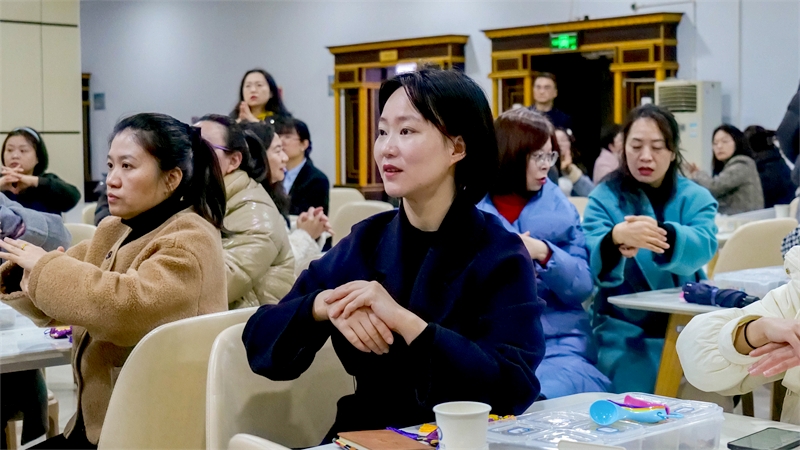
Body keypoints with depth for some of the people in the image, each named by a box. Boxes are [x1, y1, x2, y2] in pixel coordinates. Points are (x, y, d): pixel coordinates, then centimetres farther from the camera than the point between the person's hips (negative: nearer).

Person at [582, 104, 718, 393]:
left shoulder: (696, 197, 6)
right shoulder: (604, 198, 2)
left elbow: (703, 246, -16)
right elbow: (592, 266, -15)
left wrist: (659, 234, -37)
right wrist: (616, 238, -38)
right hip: (626, 332, -2)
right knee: (636, 403, -24)